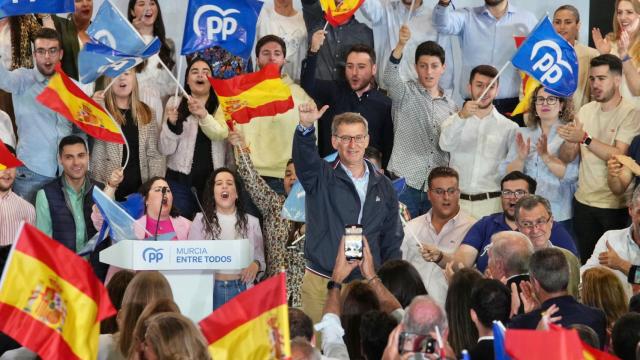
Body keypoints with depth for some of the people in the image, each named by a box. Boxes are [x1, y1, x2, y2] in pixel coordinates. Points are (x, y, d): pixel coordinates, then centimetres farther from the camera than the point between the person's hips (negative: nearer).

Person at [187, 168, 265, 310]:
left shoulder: (251, 222, 12)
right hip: (211, 288, -1)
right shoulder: (201, 220, 7)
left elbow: (260, 256, 13)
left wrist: (256, 265, -8)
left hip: (240, 288, 1)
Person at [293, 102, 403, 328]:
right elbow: (304, 157, -19)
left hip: (367, 285, 3)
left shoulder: (383, 186, 13)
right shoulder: (321, 178, 3)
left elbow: (392, 240, 16)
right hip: (321, 284, -2)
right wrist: (306, 127, -40)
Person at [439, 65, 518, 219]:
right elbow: (445, 145, -11)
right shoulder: (455, 121, 10)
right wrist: (461, 117, -26)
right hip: (457, 201, 1)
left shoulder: (509, 127, 7)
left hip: (491, 203, -1)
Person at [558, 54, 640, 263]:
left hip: (615, 206, -5)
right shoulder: (586, 111, 9)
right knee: (584, 263, 9)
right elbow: (565, 158, 6)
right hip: (584, 201, 5)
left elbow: (619, 156, -21)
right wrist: (570, 142, -17)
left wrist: (585, 138, -28)